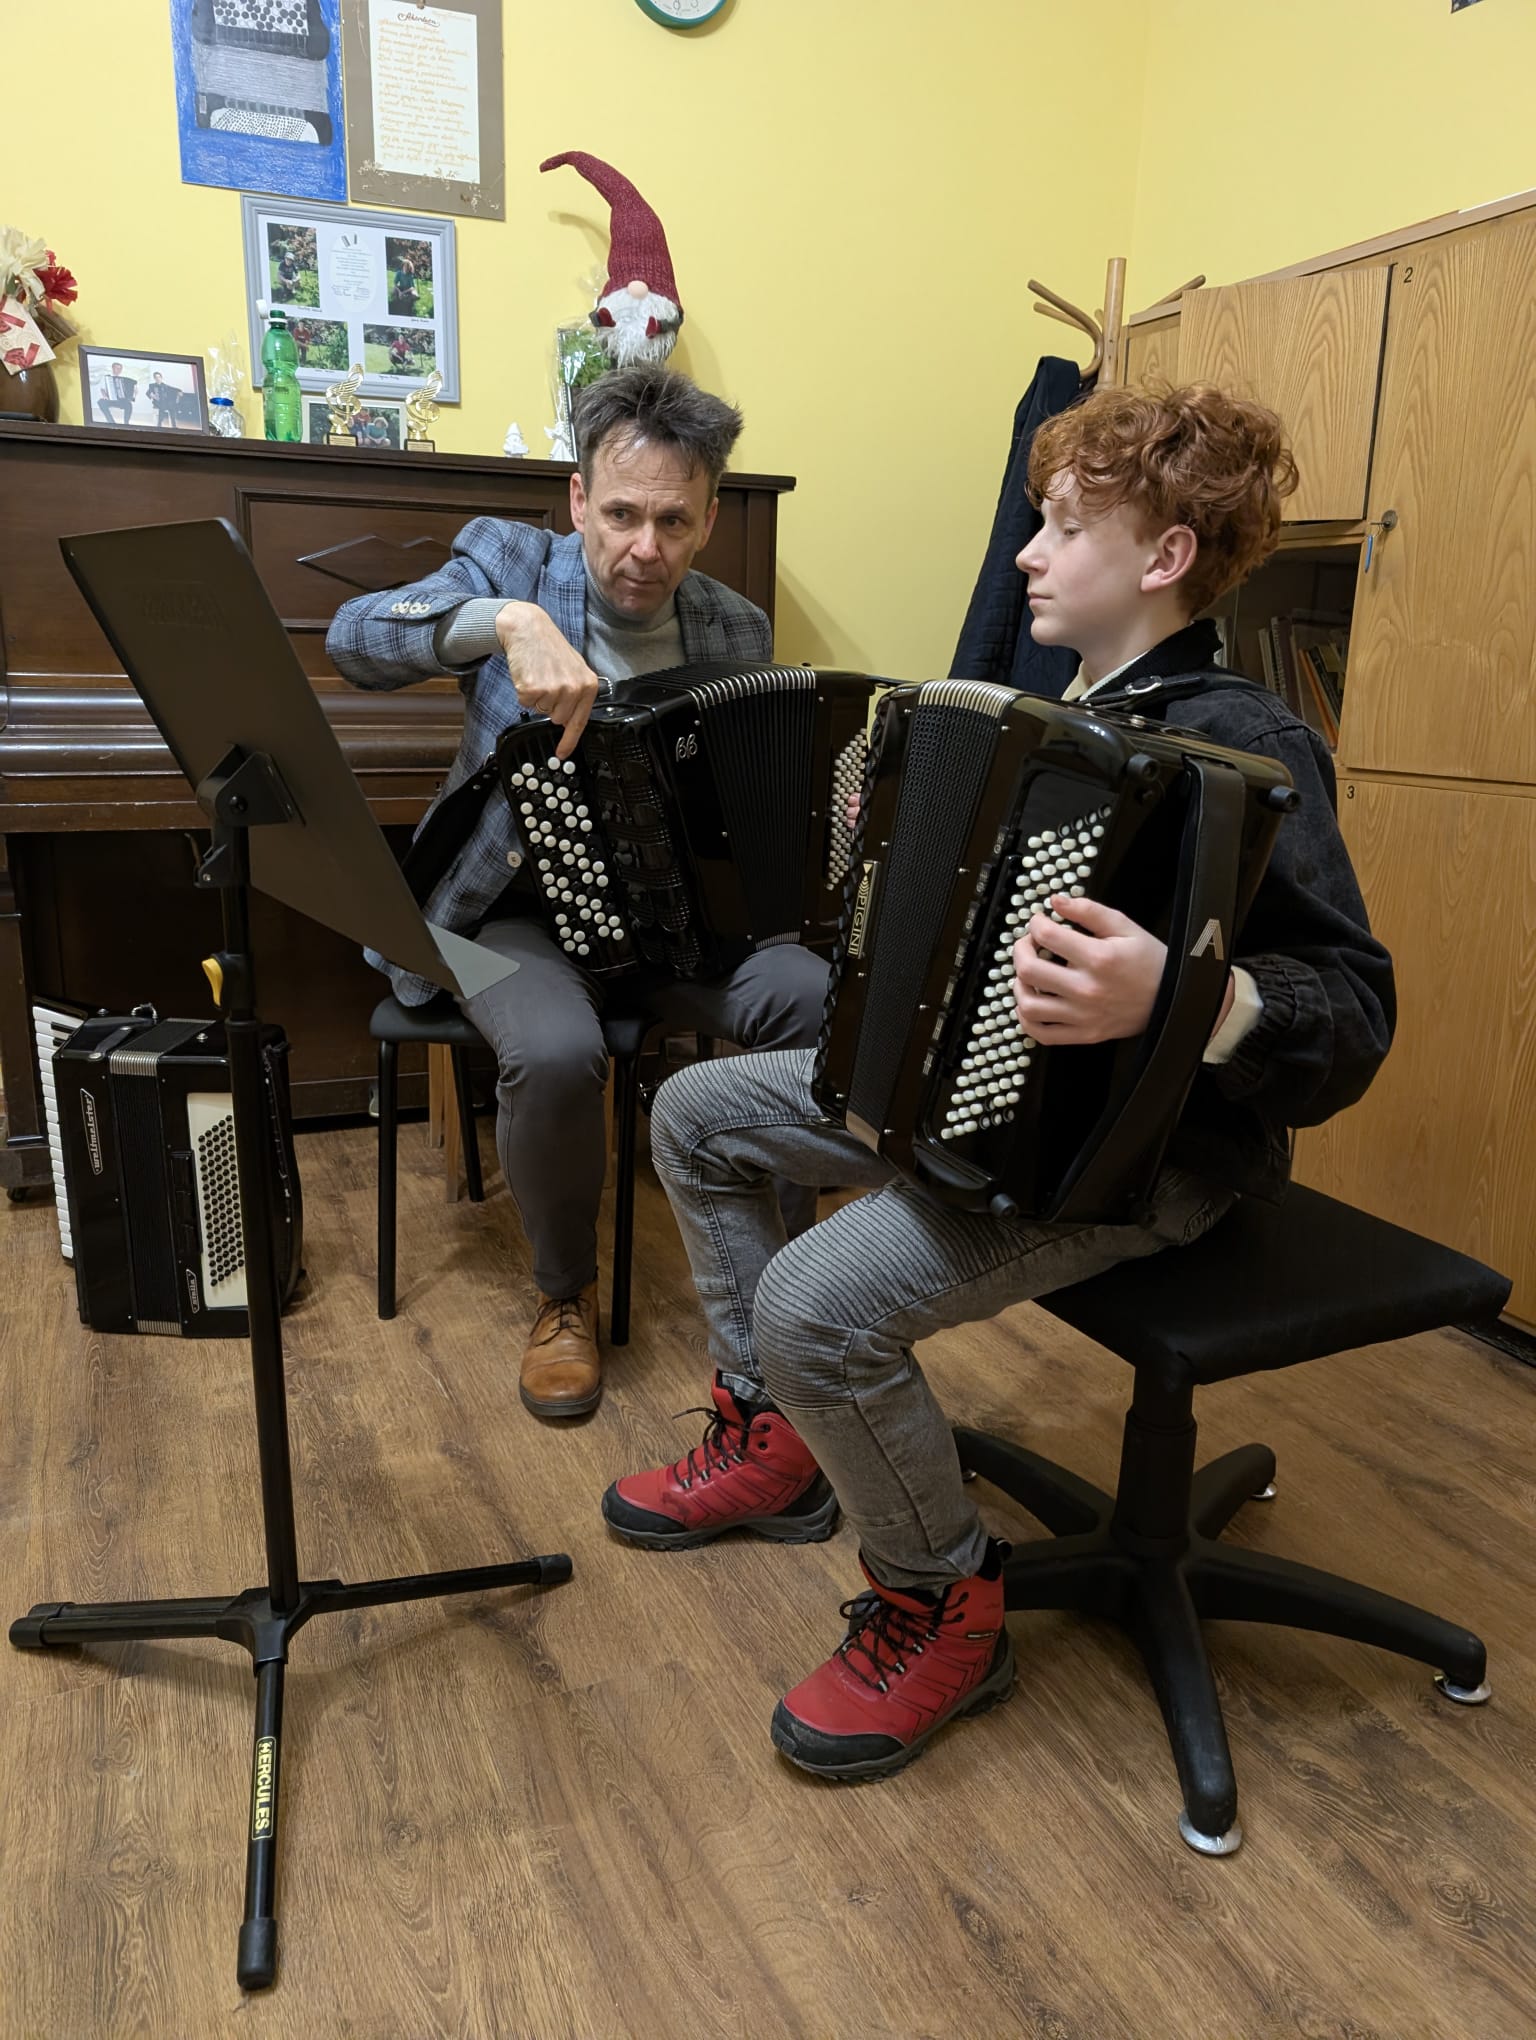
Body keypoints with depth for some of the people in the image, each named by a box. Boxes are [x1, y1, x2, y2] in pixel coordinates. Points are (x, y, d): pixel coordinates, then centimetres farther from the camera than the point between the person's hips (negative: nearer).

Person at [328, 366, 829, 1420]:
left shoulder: (738, 631, 4)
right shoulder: (515, 562, -5)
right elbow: (355, 633, -21)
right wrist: (508, 621, -38)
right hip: (524, 908, -2)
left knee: (815, 997, -24)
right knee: (555, 1051, -33)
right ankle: (567, 1293, -3)